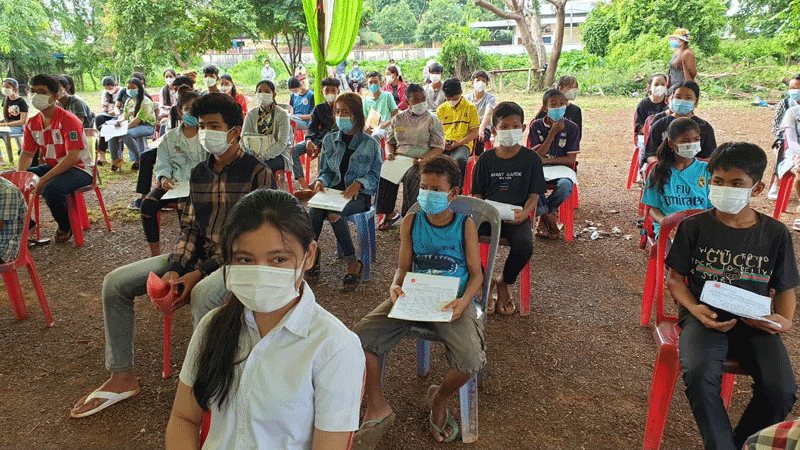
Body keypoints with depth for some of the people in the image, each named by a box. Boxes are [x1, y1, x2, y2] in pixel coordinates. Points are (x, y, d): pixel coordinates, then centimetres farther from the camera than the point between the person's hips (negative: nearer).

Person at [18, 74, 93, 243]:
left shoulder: (68, 120, -19)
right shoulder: (32, 123, 5)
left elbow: (72, 158, -26)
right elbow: (27, 154, 10)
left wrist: (43, 179, -29)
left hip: (79, 169, -8)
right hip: (52, 167, 8)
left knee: (51, 189, -35)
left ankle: (66, 227, -6)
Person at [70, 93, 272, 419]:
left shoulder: (257, 173, -11)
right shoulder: (199, 173, 11)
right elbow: (189, 227, 9)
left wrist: (200, 273, -21)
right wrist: (175, 269, -10)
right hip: (197, 256, 7)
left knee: (203, 295, -40)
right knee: (115, 283, -2)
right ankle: (122, 377, 10)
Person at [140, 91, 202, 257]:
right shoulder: (169, 137, 12)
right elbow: (163, 165, 10)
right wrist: (164, 178, -14)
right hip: (173, 183, 4)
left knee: (184, 205, -34)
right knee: (147, 204, -19)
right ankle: (155, 252, -8)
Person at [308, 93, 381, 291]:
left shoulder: (371, 144, 3)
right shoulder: (329, 140, 14)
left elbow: (374, 176, 4)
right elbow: (326, 171, 15)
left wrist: (359, 183, -16)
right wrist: (321, 181, -9)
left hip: (360, 195, -3)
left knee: (334, 212, -35)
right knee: (315, 209, -32)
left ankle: (353, 263, -24)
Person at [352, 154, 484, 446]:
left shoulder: (465, 225, 0)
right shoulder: (411, 222, 7)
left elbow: (476, 274, 1)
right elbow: (403, 266, 10)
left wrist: (464, 301, -19)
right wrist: (396, 287, -13)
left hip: (452, 301, -2)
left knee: (471, 360, -29)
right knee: (359, 337, -18)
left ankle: (439, 398, 9)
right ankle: (378, 409, 4)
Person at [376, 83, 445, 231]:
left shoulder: (432, 120, 5)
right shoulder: (398, 119, 16)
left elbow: (439, 147, -1)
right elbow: (389, 141, 22)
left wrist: (425, 159, -19)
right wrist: (389, 153, -2)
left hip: (420, 161, -3)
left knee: (411, 178, -37)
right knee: (383, 175, -27)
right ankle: (389, 213, -10)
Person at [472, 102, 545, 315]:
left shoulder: (531, 158, 5)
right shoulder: (486, 158, 9)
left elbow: (534, 195, 4)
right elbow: (478, 194, 11)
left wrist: (524, 213, -16)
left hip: (515, 216, -1)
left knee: (524, 246, -32)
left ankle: (504, 282, 2)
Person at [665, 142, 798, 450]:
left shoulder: (775, 233, 7)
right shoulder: (694, 227, 2)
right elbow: (675, 278, 4)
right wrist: (695, 309, -14)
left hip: (755, 323, 2)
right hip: (705, 318, -2)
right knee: (699, 376, -31)